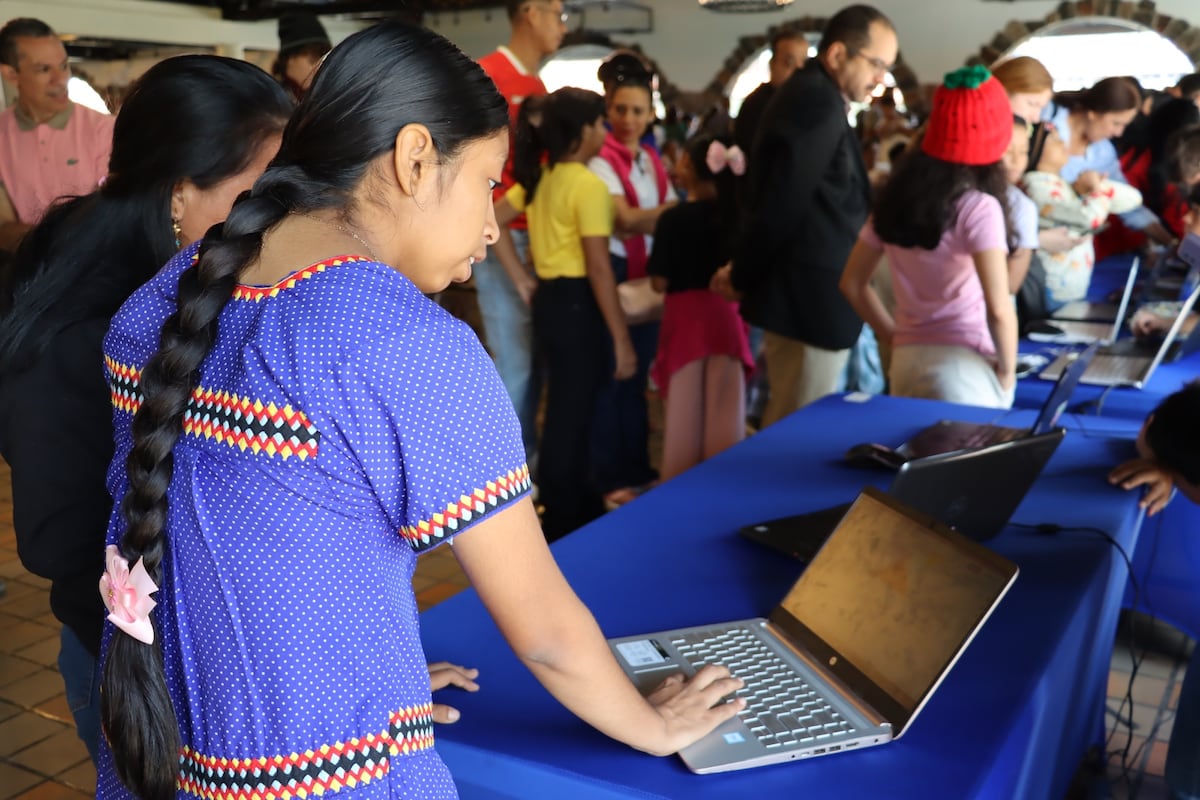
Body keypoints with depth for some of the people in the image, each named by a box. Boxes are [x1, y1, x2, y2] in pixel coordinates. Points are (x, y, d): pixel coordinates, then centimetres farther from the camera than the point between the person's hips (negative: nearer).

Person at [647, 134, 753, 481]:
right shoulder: (733, 214, 0)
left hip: (685, 317, -2)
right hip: (725, 315, 3)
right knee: (723, 410, 8)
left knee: (685, 413, 7)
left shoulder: (674, 218, -11)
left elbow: (660, 282, -10)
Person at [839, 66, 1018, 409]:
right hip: (965, 366, -6)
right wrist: (1007, 370, -5)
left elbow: (852, 284, 11)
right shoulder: (978, 207, -11)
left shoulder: (895, 197, 6)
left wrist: (895, 339, 12)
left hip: (906, 361, 6)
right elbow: (998, 310, -18)